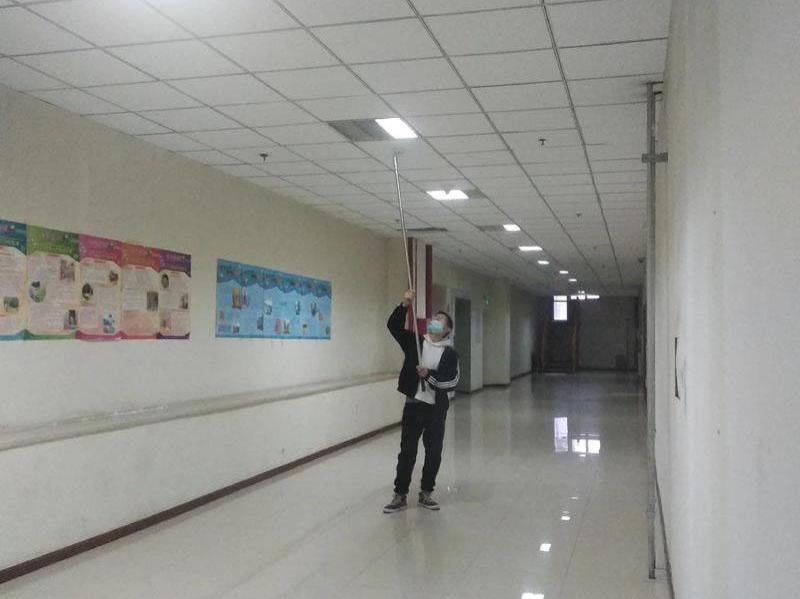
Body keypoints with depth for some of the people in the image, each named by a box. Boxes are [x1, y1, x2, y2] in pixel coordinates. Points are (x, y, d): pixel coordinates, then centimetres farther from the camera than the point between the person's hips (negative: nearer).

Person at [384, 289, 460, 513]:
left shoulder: (450, 353, -2)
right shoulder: (414, 342, 3)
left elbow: (451, 380, -13)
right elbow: (394, 326, -8)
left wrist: (429, 374, -26)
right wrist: (405, 305, -20)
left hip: (437, 408, 0)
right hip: (413, 404, 0)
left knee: (434, 452, 8)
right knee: (407, 451, 3)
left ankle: (425, 493, 23)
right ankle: (400, 495, 11)